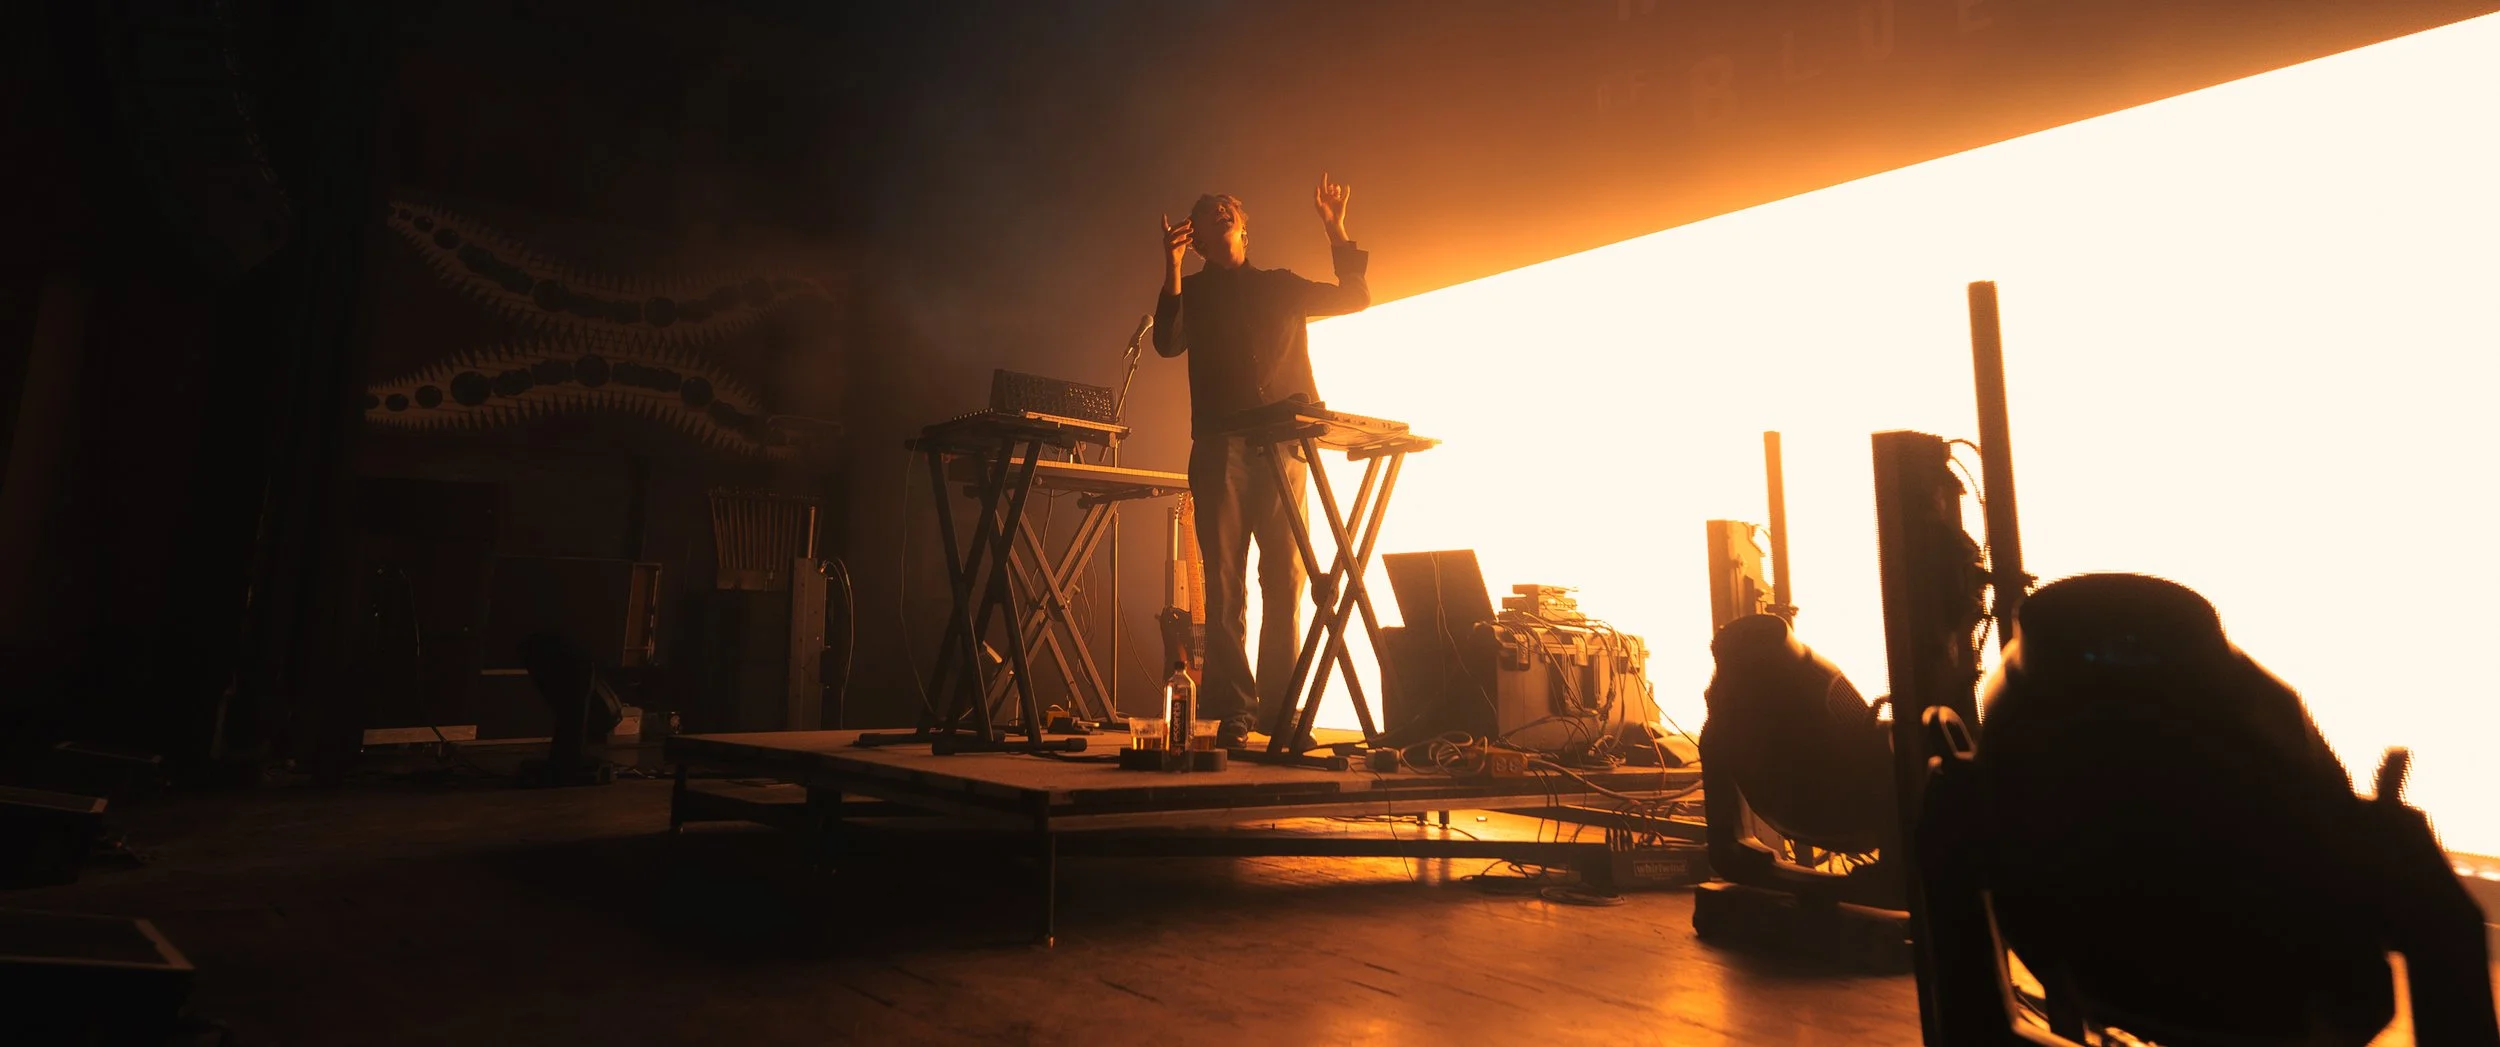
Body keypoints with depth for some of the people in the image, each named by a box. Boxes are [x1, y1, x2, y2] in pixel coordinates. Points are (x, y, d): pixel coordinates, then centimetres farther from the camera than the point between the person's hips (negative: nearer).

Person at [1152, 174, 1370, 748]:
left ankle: (1281, 707, -3)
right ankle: (1233, 714, -6)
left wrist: (1336, 231, 8)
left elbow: (1353, 296, 17)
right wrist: (1172, 269, -8)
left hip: (1284, 446, 1)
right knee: (1225, 582, -7)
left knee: (1286, 580, -6)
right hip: (1221, 447, -1)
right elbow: (1167, 343, 0)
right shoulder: (1192, 292, 18)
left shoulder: (1280, 286, 22)